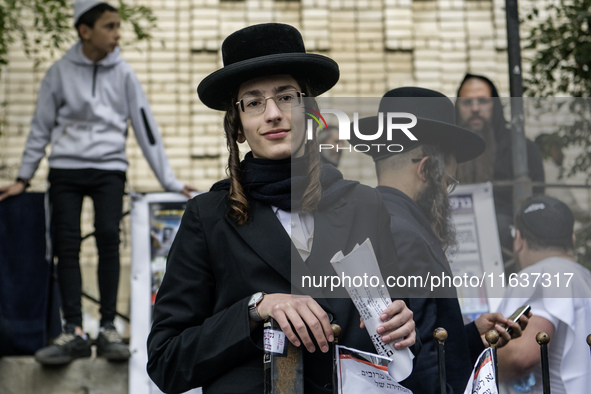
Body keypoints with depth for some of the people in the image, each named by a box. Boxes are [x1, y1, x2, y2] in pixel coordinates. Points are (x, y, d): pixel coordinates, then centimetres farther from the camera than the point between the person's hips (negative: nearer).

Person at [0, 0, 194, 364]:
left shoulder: (123, 74, 4)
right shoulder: (61, 72, 3)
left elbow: (145, 127, 4)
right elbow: (41, 127, 10)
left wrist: (170, 181, 0)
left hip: (109, 169, 0)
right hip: (66, 168, 1)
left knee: (109, 237, -14)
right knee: (67, 244, -7)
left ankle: (109, 329, -8)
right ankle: (74, 332, -7)